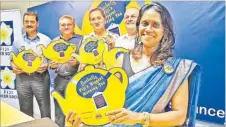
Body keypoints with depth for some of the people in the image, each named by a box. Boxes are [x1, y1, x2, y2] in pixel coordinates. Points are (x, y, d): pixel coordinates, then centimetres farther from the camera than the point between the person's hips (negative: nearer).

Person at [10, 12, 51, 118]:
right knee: (25, 111, 14)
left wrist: (47, 65, -16)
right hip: (22, 79, 3)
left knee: (45, 111, 3)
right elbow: (12, 60, 12)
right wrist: (14, 67, -8)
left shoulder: (46, 40, 3)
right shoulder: (17, 41, 10)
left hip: (40, 78, -2)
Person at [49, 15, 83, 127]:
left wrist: (77, 62, -19)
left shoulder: (80, 39, 0)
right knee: (59, 113, 12)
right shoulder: (55, 41, 11)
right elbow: (50, 60, 15)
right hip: (59, 80, 3)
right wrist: (51, 65, -6)